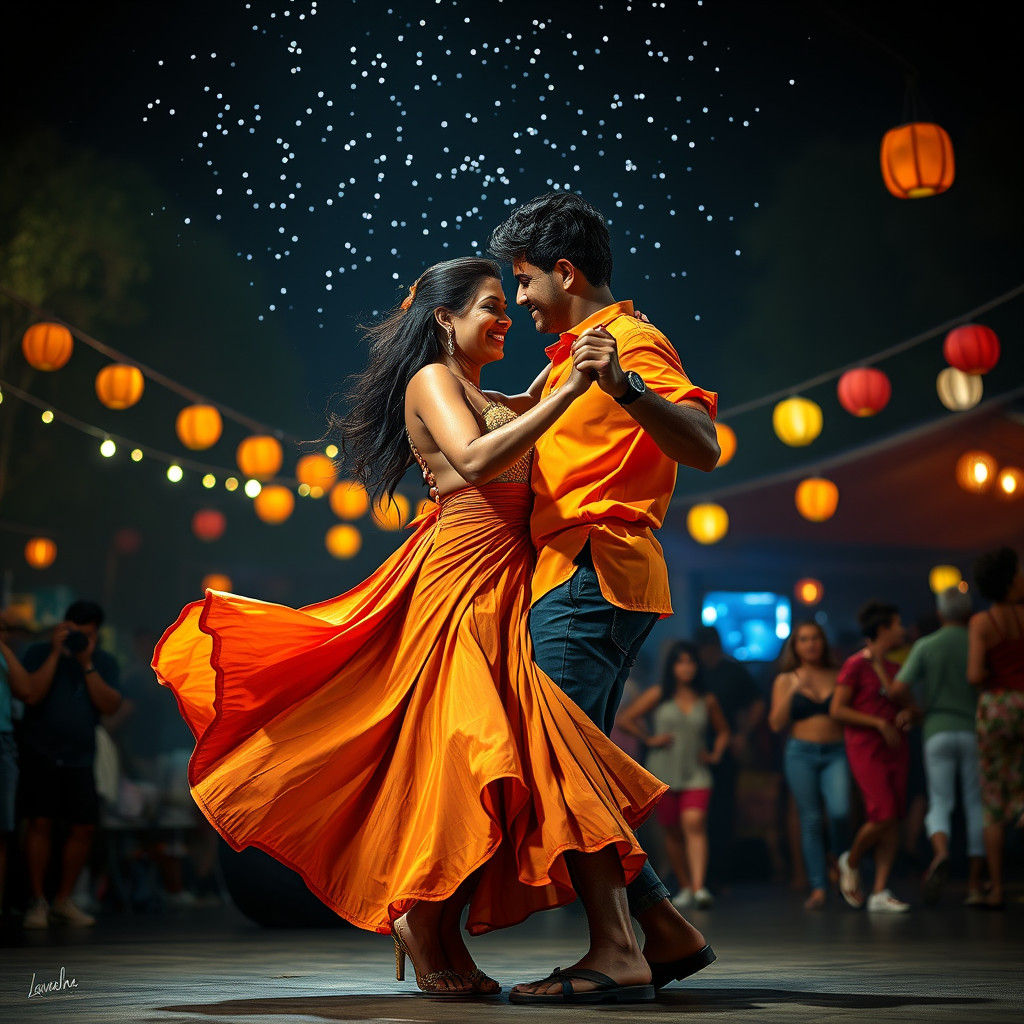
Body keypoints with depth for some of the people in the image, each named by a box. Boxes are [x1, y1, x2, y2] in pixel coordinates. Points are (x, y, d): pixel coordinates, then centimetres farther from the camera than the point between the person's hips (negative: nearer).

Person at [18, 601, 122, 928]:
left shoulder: (105, 662, 7)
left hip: (80, 757, 3)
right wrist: (56, 654, -16)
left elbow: (110, 705, -7)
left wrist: (87, 664, -14)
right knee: (41, 823, -7)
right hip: (40, 753, -3)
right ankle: (38, 902, 2)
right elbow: (31, 695, -16)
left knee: (84, 827, 0)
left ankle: (63, 901, 14)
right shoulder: (40, 653, 0)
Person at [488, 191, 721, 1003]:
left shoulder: (631, 340, -5)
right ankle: (665, 929, 9)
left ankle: (615, 949, -18)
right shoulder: (580, 354, 25)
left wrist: (625, 386, -33)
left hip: (591, 575, -10)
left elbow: (704, 447, -19)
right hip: (569, 577, 10)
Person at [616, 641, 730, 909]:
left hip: (695, 774, 0)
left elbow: (723, 730, 24)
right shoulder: (658, 695, 3)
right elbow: (624, 718, 5)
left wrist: (716, 754, 8)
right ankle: (685, 886, 22)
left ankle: (699, 887, -27)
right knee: (673, 832, 7)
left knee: (694, 825, -19)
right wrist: (649, 739, 1)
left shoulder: (707, 701, 8)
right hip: (663, 773, 0)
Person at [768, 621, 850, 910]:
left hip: (836, 753, 0)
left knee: (839, 811, -19)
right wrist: (793, 691, -8)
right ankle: (818, 888, 0)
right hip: (801, 753, 0)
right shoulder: (786, 680, 10)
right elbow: (776, 723, 0)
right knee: (810, 820, -4)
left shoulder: (837, 677, 12)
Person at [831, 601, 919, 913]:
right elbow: (837, 709, -10)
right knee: (883, 814, -16)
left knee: (893, 820, -1)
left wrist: (908, 712, -1)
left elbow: (911, 704, 24)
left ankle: (879, 893, 0)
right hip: (866, 748, -7)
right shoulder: (856, 664, -5)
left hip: (895, 747, 7)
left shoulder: (893, 668, 17)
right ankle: (850, 862, 12)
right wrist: (879, 723, -15)